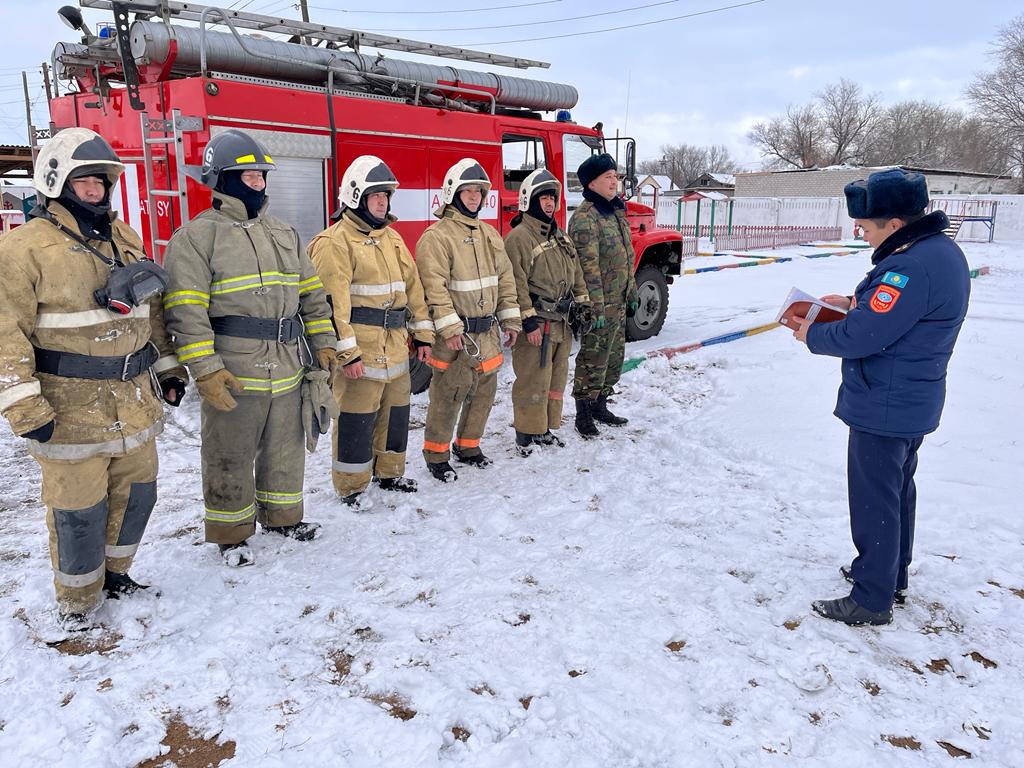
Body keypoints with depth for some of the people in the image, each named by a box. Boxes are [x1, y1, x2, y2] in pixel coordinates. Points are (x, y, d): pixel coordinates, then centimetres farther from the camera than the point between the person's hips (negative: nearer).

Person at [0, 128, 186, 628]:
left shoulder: (125, 240, 12)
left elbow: (151, 311, 19)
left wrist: (166, 366, 16)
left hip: (133, 400, 6)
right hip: (71, 407, -6)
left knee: (136, 491, 16)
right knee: (79, 508, 5)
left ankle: (114, 572, 39)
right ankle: (76, 600, 26)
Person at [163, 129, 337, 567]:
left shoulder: (283, 234, 14)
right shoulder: (198, 236, -7)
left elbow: (311, 293, 18)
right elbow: (185, 310, -13)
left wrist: (322, 343, 11)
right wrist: (205, 368, -19)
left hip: (287, 370, 6)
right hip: (233, 375, -6)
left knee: (286, 448, 18)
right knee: (231, 457, 6)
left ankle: (281, 515, 37)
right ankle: (231, 533, 24)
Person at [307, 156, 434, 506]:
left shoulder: (392, 238, 15)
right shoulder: (335, 242, -10)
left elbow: (412, 286, 17)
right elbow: (333, 303, -17)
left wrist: (422, 333, 13)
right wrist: (347, 353, -21)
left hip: (396, 347, 8)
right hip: (361, 350, -8)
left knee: (396, 409, 17)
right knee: (357, 417, 0)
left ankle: (389, 472, 36)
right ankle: (351, 487, 16)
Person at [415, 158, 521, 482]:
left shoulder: (490, 234, 13)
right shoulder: (437, 236, -12)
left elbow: (505, 278, 16)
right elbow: (434, 286, -19)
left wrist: (510, 319, 12)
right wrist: (450, 327, -23)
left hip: (487, 332, 8)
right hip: (455, 334, -7)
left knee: (484, 391, 16)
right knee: (448, 395, 1)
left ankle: (468, 446, 33)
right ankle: (436, 455, 17)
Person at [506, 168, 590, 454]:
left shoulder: (560, 236, 16)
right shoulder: (519, 237, -13)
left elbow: (576, 273, 21)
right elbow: (517, 283, -18)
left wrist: (584, 304, 15)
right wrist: (529, 321, -21)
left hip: (561, 323, 9)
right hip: (536, 324, -9)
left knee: (556, 376, 16)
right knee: (533, 381, -4)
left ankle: (546, 427, 29)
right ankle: (526, 435, 9)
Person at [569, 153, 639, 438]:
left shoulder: (616, 211, 14)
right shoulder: (585, 217, -16)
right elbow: (589, 266, -21)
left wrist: (632, 295, 20)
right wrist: (596, 307, -23)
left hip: (619, 303, 9)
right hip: (600, 305, -9)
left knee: (614, 358, 17)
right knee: (593, 361, -2)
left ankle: (599, 405, 31)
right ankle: (584, 414, 10)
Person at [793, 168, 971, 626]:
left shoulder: (913, 267, -28)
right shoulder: (941, 251, 5)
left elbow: (861, 337, -26)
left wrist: (813, 335, -9)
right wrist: (857, 303, 6)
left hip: (884, 408, -10)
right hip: (912, 403, 10)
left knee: (874, 501, 2)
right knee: (897, 491, 22)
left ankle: (871, 601, 16)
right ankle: (891, 576, 39)